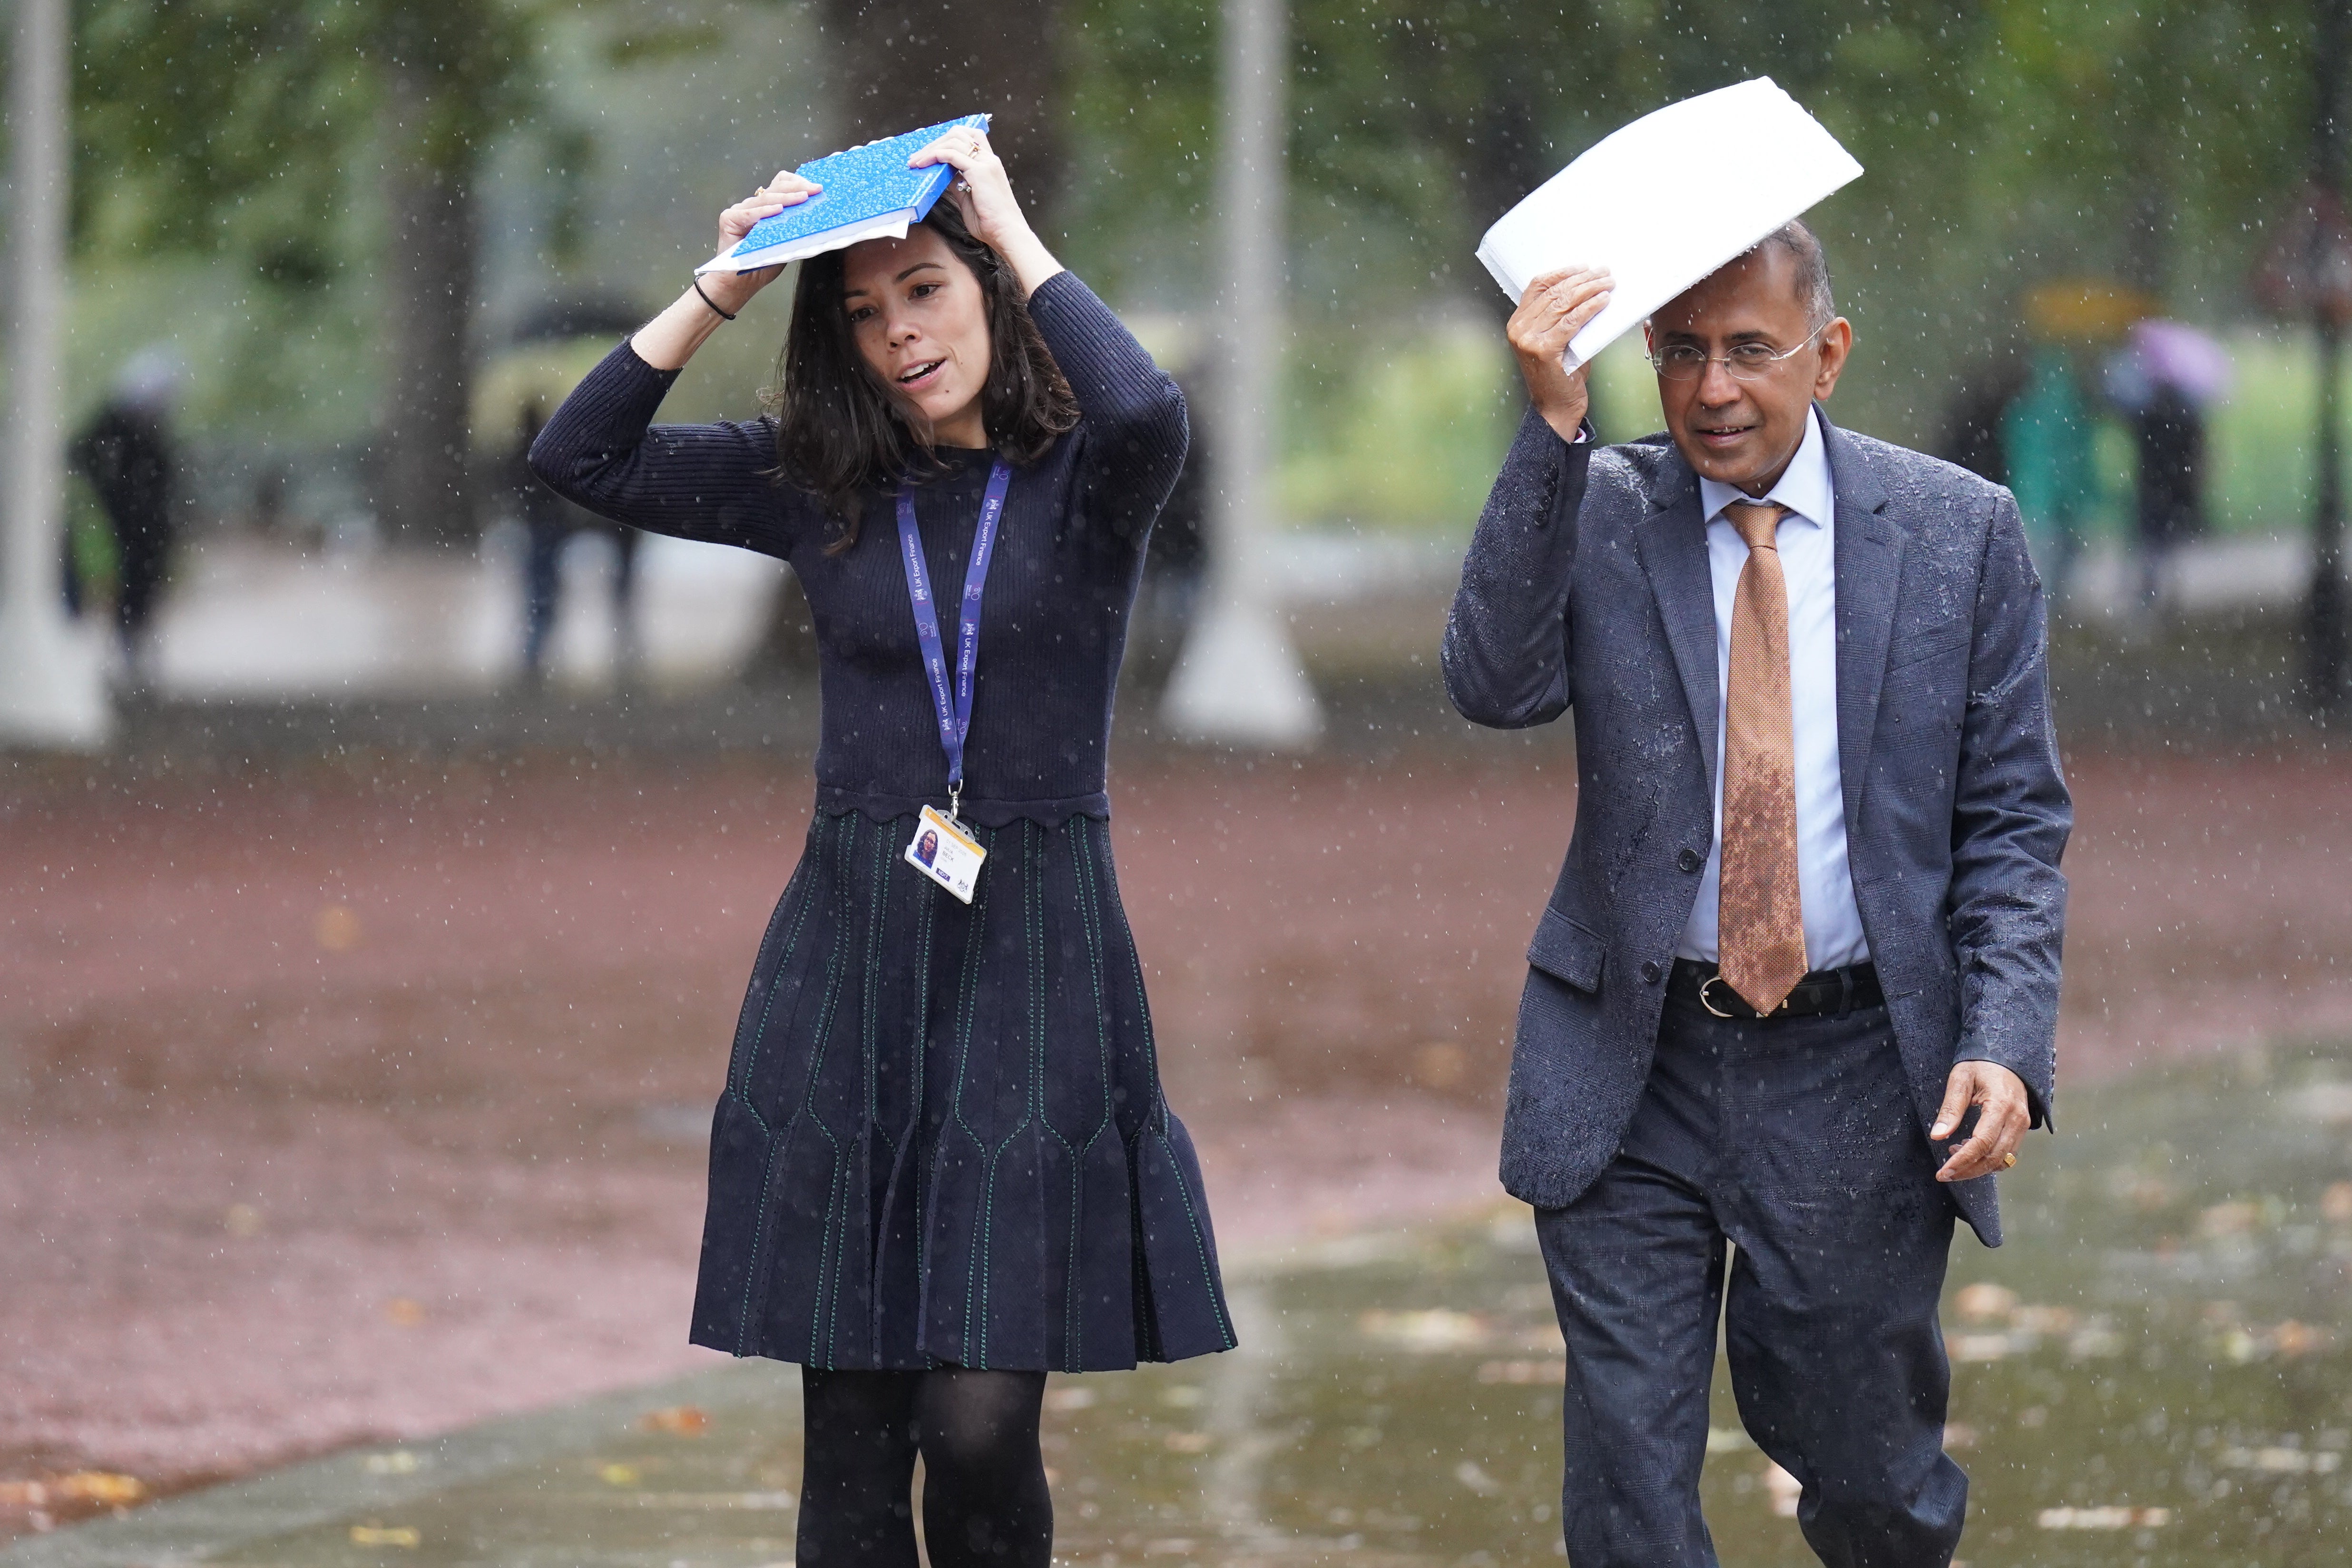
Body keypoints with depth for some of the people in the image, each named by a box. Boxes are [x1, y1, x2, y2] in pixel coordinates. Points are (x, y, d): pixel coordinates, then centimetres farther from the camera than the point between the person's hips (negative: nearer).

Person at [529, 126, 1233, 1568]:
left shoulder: (1082, 477, 0)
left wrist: (1014, 230, -13)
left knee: (980, 1422, -10)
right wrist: (721, 290, -2)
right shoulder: (819, 486, 9)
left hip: (1036, 955, -3)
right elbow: (579, 458, 4)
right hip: (850, 953, 3)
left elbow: (1147, 413, -24)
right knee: (851, 1429, 2)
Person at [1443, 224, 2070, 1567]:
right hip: (1634, 1074, 0)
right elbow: (1495, 685, -18)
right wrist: (1553, 425, -25)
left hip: (1860, 1074, 0)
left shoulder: (1960, 533, 0)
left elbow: (2015, 822, 2)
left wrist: (2006, 1045, -12)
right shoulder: (1596, 510, 0)